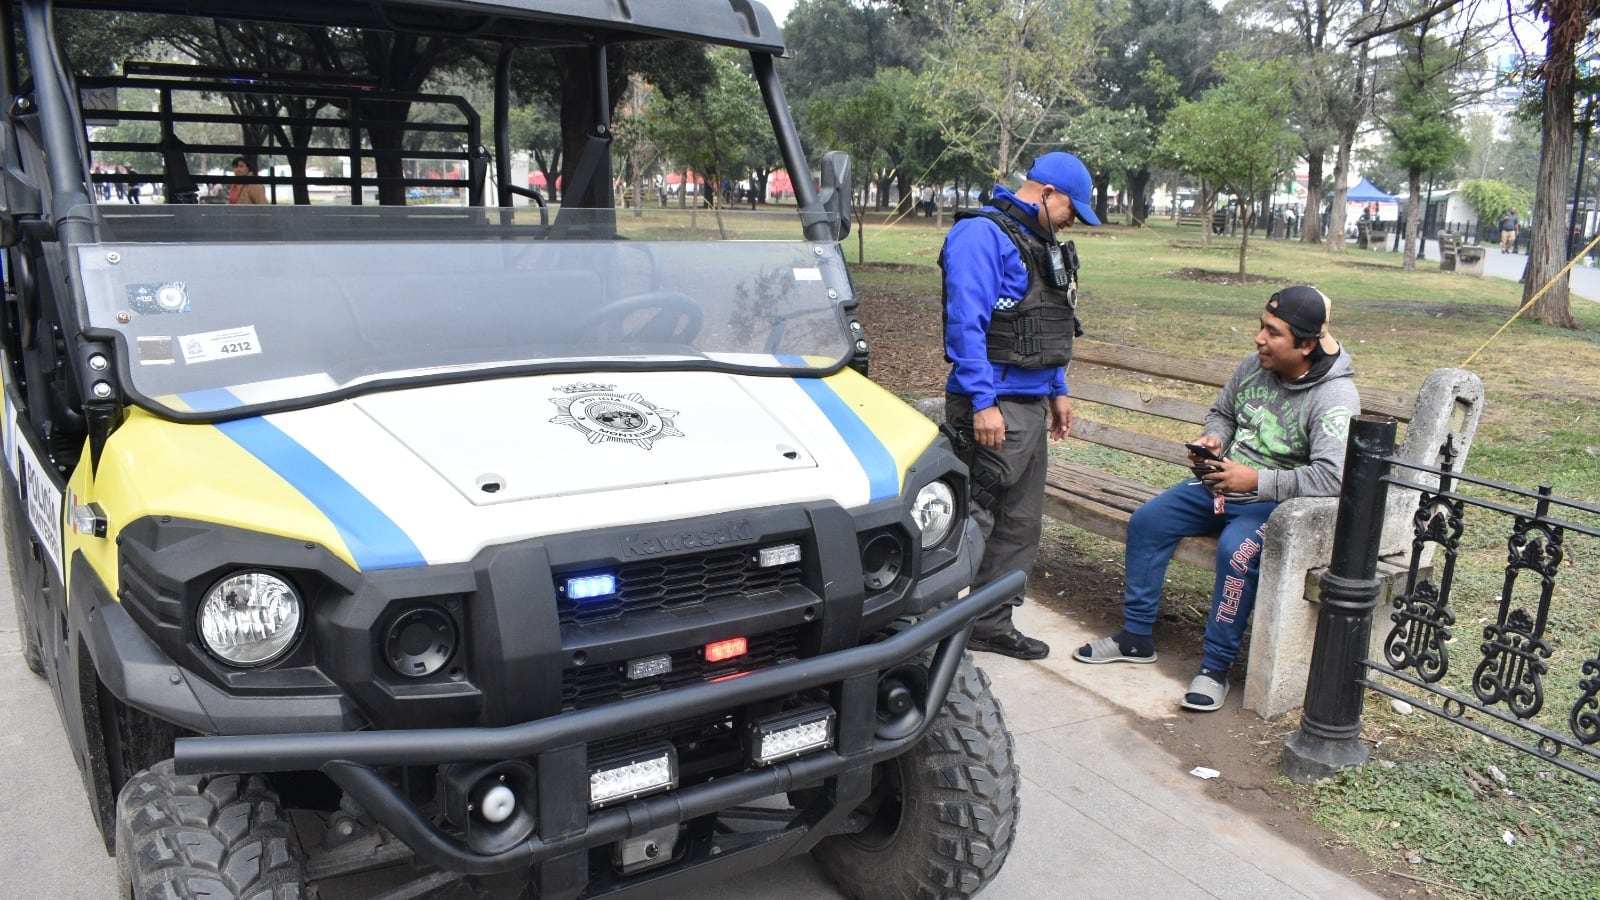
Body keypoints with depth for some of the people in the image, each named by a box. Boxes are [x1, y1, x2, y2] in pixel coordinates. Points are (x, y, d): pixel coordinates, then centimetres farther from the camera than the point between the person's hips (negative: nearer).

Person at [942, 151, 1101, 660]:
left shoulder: (1040, 243, 18)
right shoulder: (982, 234, -12)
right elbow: (965, 325, -19)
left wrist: (1057, 389, 23)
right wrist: (983, 403, -22)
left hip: (1032, 406, 10)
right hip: (992, 408, -10)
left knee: (1021, 523, 14)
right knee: (973, 522, -6)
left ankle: (993, 625, 25)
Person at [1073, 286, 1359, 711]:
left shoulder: (1335, 398, -19)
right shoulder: (1254, 365, 0)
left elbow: (1332, 477, -31)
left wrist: (1256, 480, -29)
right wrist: (1214, 439, -3)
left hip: (1275, 502, -7)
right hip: (1220, 484, 7)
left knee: (1237, 549, -34)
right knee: (1146, 521, -5)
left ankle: (1215, 667, -19)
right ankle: (1136, 636, 6)